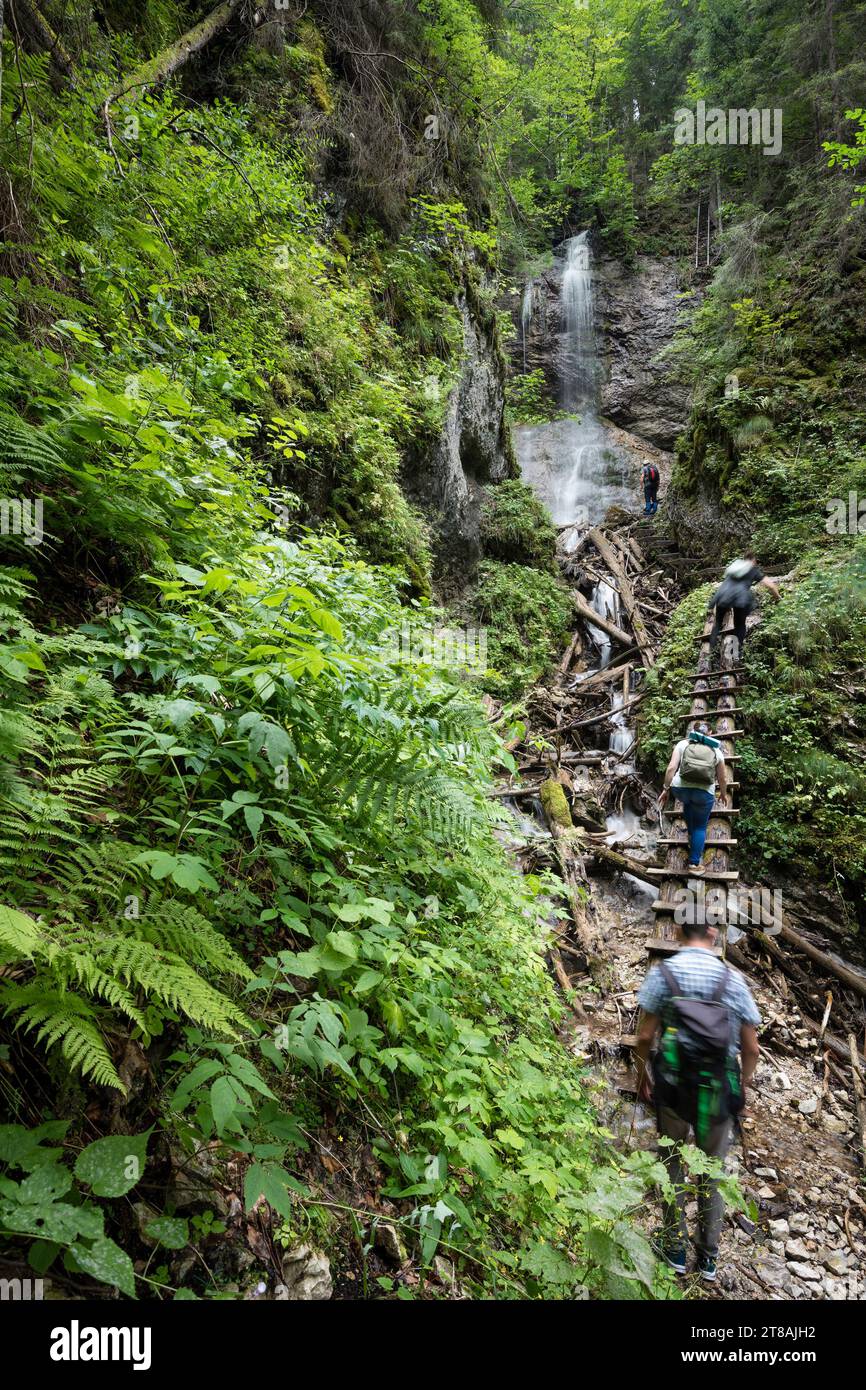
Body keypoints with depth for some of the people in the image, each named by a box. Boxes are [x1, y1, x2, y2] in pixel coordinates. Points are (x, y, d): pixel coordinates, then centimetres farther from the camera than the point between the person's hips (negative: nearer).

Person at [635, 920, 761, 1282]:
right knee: (712, 1171, 21)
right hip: (720, 1090, 2)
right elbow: (751, 1049, -2)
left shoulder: (663, 973, -10)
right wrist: (742, 1084, 16)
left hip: (673, 1087, -1)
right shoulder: (733, 979, -6)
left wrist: (643, 1074, 7)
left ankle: (675, 1248, 30)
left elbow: (645, 1037, -10)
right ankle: (709, 1255, 33)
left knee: (672, 1166, 19)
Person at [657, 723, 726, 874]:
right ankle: (694, 864, 13)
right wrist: (723, 793, 34)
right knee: (700, 827, 15)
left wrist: (666, 789, 6)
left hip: (680, 788, 1)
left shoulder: (683, 743, 10)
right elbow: (723, 779, 15)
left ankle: (692, 835, 41)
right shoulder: (716, 750, 13)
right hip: (705, 792, -1)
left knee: (687, 802, 36)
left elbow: (671, 768, -1)